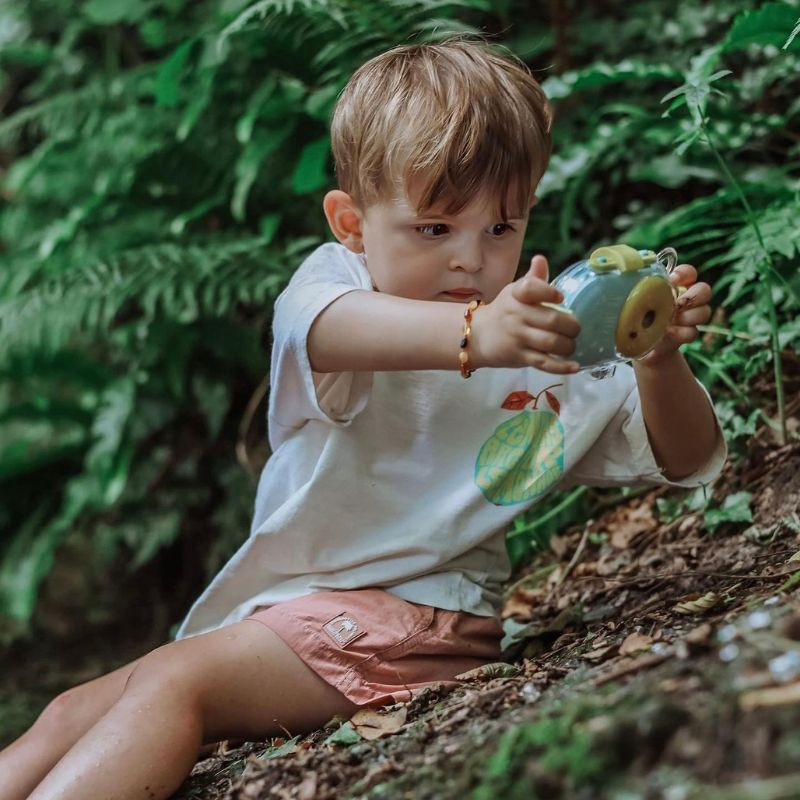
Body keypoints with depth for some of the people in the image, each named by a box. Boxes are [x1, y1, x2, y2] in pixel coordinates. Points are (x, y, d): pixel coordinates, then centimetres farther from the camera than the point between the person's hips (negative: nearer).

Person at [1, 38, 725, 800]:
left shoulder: (543, 344, 3)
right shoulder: (337, 279, -1)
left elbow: (684, 459, 4)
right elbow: (326, 329, -28)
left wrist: (660, 362, -19)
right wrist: (472, 335, -50)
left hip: (413, 615, -4)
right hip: (277, 607, 4)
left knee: (176, 679, -23)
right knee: (70, 715, 2)